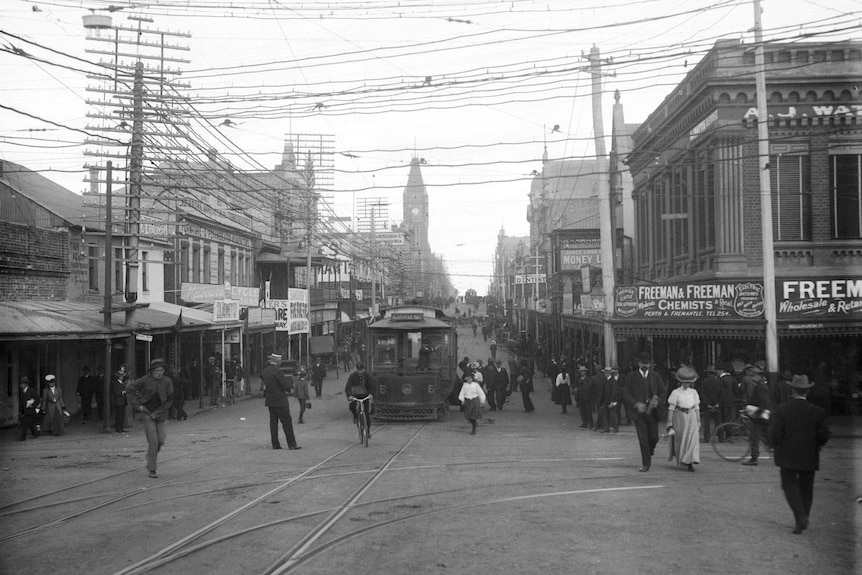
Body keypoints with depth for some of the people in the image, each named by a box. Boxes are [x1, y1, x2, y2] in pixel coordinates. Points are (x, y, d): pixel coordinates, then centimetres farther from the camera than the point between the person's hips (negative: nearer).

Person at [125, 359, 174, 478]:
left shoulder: (167, 381, -6)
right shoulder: (145, 380, -10)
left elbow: (169, 400, -1)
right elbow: (129, 389, -2)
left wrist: (158, 413, -8)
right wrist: (137, 405, -7)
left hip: (161, 414, 2)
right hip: (148, 413, -2)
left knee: (161, 440, 0)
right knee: (153, 441, -8)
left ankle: (152, 456, 33)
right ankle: (152, 469, 0)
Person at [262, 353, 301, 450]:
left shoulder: (265, 370, 7)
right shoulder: (276, 371, -19)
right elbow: (286, 384, -20)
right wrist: (287, 390, 1)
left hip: (270, 400, 8)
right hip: (280, 400, -8)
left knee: (273, 421, 11)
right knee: (287, 422, -2)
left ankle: (275, 444, 12)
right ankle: (292, 444, 0)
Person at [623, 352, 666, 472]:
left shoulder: (655, 376, 10)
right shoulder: (631, 377, 4)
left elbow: (663, 392, 11)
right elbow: (626, 394, 1)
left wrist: (657, 401, -10)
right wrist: (637, 404, -14)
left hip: (652, 411, 2)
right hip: (639, 411, -2)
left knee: (654, 437, 1)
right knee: (643, 438, -6)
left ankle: (650, 452, 33)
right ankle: (646, 464, 0)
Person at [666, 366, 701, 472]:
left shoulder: (693, 392, 7)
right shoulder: (676, 392, -3)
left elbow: (697, 407, 12)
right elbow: (671, 408, -4)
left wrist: (698, 421, 10)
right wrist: (670, 423, -8)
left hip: (691, 417, 2)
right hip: (679, 417, -2)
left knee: (693, 439, -11)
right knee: (679, 440, 5)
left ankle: (690, 462, -13)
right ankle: (680, 459, 27)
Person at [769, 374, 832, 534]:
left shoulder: (782, 410, -10)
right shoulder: (817, 412, -6)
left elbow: (774, 434, -11)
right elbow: (824, 436, -4)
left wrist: (779, 447, 8)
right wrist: (814, 446, 14)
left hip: (787, 457, -2)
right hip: (809, 458, 2)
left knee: (790, 486, 4)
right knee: (806, 488, 15)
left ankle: (801, 517, -15)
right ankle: (803, 521, 22)